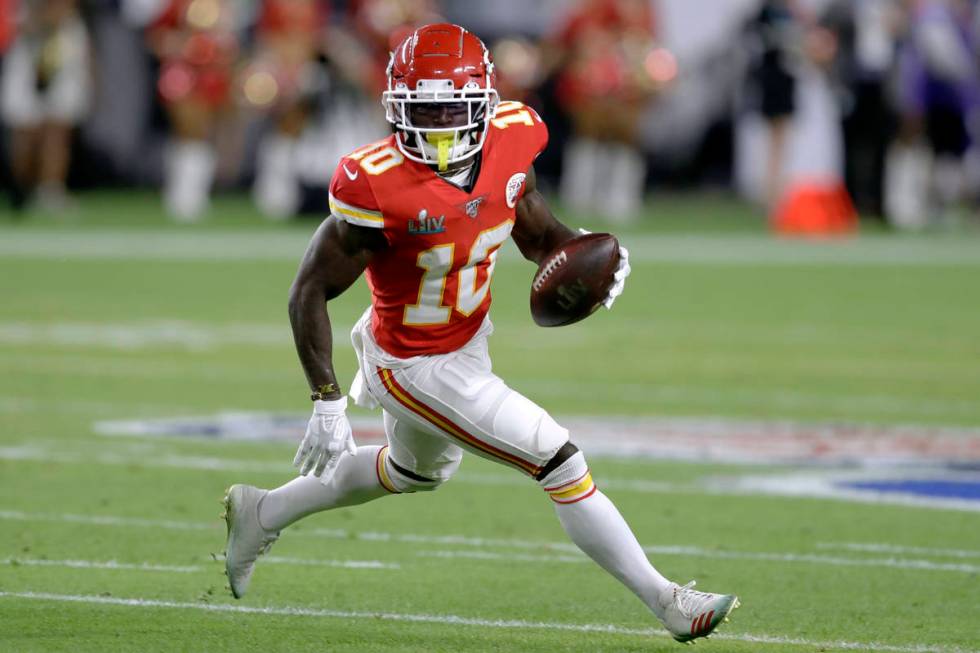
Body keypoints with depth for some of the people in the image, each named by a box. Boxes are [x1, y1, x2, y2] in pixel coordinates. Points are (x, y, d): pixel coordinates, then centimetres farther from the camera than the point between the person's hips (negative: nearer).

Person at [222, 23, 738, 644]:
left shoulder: (509, 141, -14)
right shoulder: (378, 185, -32)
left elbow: (536, 231, 4)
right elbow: (312, 291, -23)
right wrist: (327, 402, -28)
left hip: (469, 340, 8)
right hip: (417, 369, -8)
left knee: (416, 472, 34)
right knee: (562, 463, -9)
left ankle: (262, 513, 51)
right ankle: (668, 603, 4)